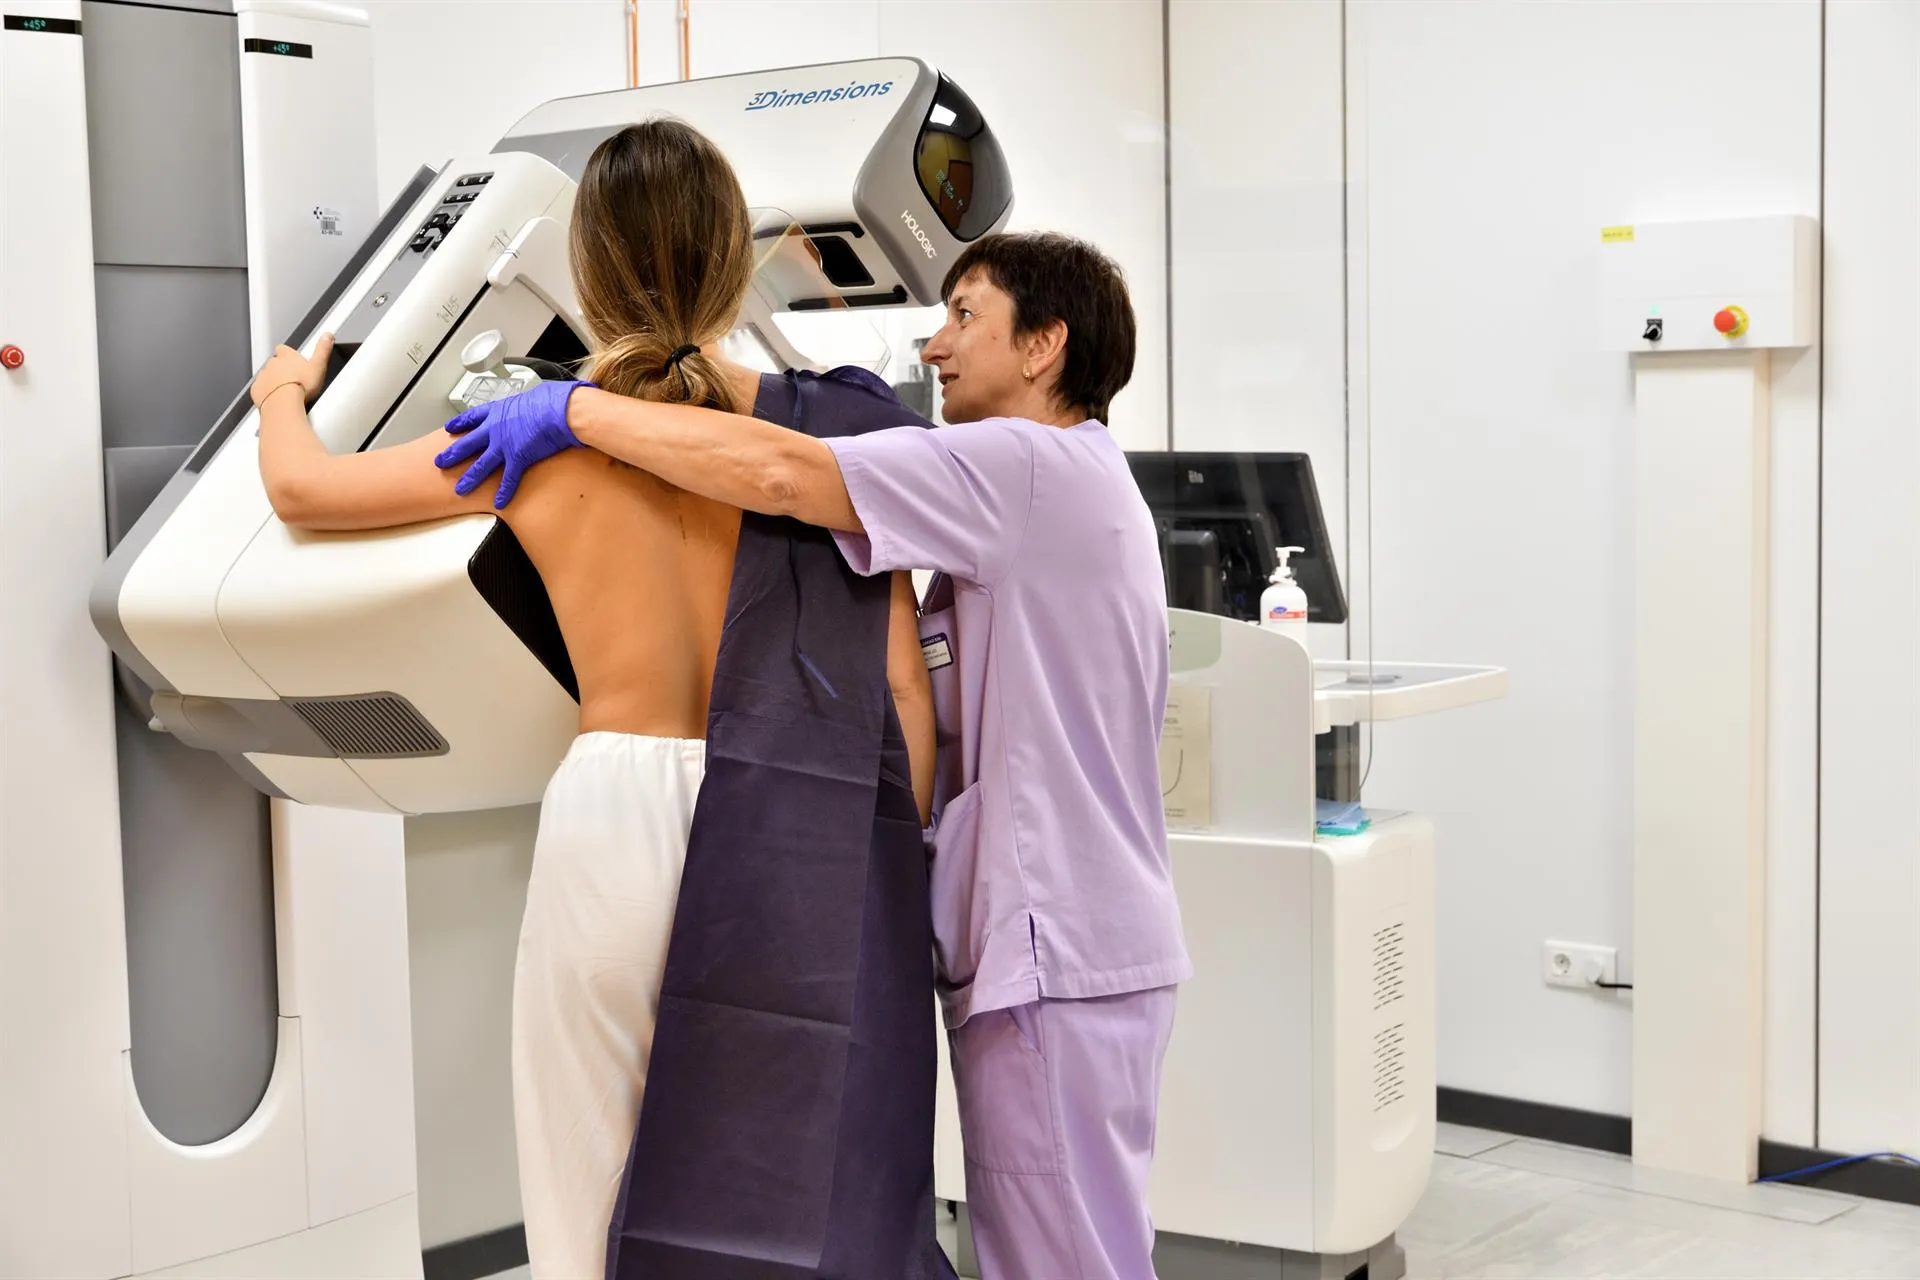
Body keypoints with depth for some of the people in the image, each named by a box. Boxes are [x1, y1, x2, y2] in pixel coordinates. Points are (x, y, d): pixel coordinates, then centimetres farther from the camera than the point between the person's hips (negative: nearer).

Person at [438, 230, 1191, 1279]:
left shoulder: (1031, 468, -15)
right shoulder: (1074, 487, 20)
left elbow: (782, 473, -26)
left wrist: (576, 409, -18)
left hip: (1055, 955, -10)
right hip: (1065, 942, 10)